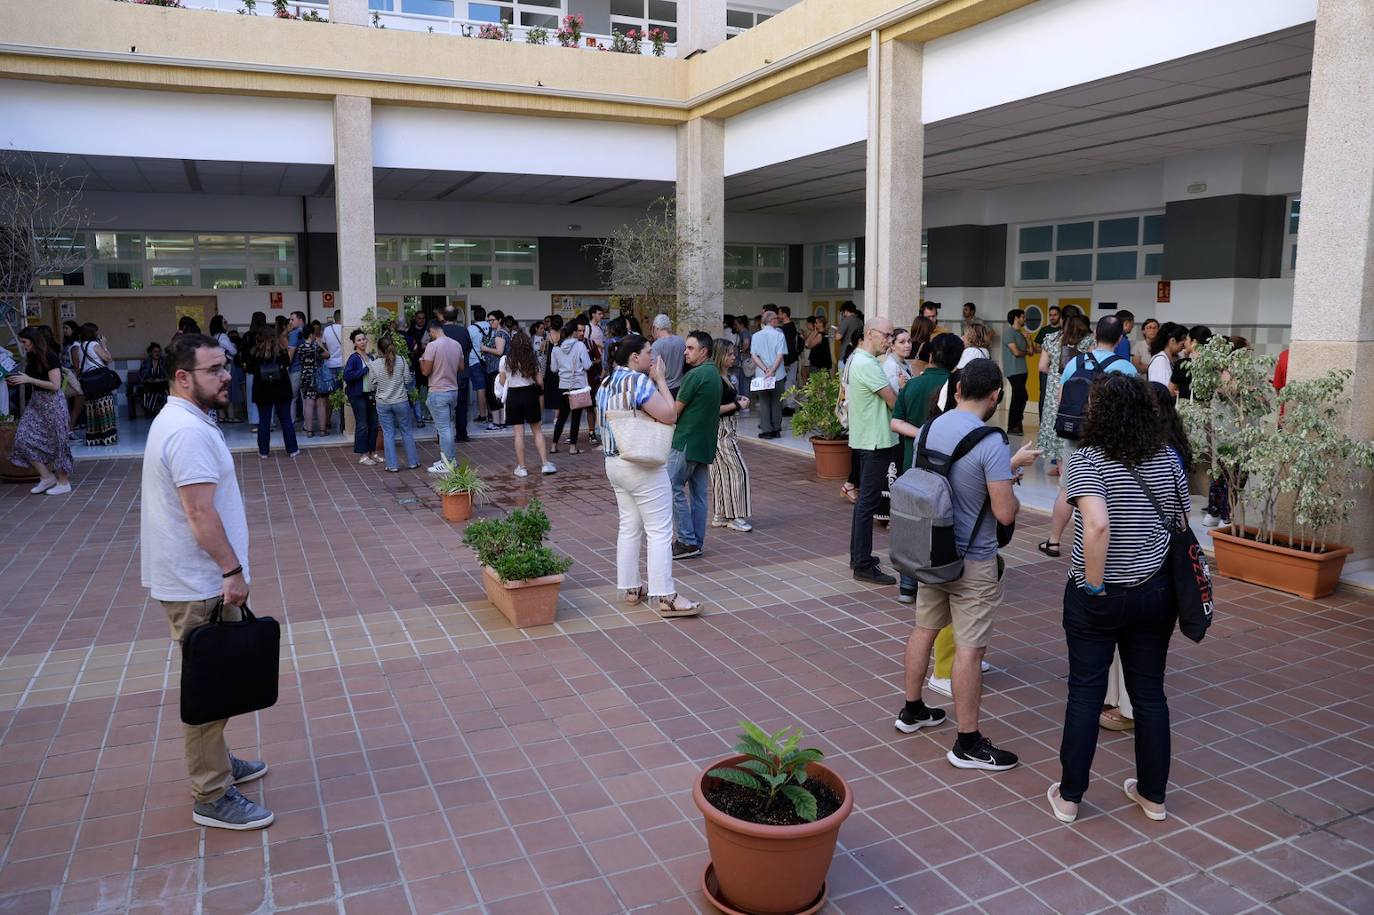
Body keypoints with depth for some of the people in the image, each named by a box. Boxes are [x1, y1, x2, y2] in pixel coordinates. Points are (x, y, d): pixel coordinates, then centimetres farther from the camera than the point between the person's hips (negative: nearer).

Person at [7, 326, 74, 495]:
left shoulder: (50, 358, -15)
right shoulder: (31, 358, 8)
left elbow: (55, 385, -19)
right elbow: (33, 381, 19)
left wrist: (29, 379, -19)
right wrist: (17, 380, 1)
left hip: (52, 403, -8)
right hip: (35, 402, 8)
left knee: (56, 441, 0)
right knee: (24, 439, 0)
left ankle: (63, 482, 10)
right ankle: (46, 477, 9)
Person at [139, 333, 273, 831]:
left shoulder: (179, 421, 12)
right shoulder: (190, 431, -22)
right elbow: (200, 513, -26)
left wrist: (226, 569, 22)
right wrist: (232, 570, -21)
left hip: (195, 579, 11)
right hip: (200, 585, -11)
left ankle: (215, 761, 37)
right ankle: (212, 797, 9)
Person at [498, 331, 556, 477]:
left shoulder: (505, 360, -6)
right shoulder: (533, 361, -4)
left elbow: (502, 382, 0)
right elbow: (540, 382, -2)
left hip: (513, 396, -1)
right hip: (530, 395, 1)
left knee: (519, 433, 3)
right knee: (537, 431, 10)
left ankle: (521, 467, 7)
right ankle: (545, 464, 7)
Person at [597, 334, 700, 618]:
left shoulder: (607, 384, 11)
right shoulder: (638, 381, -17)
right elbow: (669, 415, -18)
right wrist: (660, 379, -9)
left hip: (614, 463, 9)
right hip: (642, 466, -9)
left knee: (629, 527, 13)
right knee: (660, 531, -5)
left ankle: (630, 588, 18)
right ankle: (664, 597, -4)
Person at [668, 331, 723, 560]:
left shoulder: (695, 375, -15)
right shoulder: (715, 374, 15)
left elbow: (675, 410, -12)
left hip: (686, 442, -9)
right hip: (706, 443, 9)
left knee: (673, 488, -3)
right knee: (699, 492, 10)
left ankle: (686, 541, -3)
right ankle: (696, 542, 14)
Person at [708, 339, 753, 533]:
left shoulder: (726, 377, 12)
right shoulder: (716, 380, -18)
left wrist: (737, 398, 7)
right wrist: (737, 404, -14)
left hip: (727, 430, 10)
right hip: (722, 431, -10)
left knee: (722, 471, 12)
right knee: (739, 469, -6)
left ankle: (719, 515, 19)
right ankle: (736, 517, -1)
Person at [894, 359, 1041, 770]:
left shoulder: (930, 428, 0)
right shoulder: (991, 442, -22)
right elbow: (1005, 513, -20)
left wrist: (1010, 464, 20)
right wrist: (1014, 495, 1)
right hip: (972, 561, -7)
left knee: (925, 629, 20)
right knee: (969, 649, 1)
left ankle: (912, 710, 36)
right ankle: (968, 744, 11)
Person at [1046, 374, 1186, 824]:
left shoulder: (1087, 459, -17)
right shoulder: (1168, 459, 0)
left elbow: (1097, 524, -31)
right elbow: (1182, 525, 6)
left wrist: (1094, 584, -19)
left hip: (1097, 597, -4)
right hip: (1157, 592, 5)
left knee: (1085, 693, 8)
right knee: (1149, 692, 16)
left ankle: (1069, 797, 18)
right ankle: (1153, 794, 30)